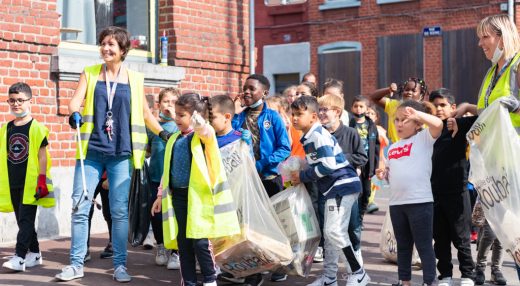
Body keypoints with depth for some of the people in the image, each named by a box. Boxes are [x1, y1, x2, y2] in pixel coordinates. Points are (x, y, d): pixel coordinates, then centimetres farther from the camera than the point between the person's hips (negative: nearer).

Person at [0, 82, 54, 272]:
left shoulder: (37, 128, -4)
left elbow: (42, 155, -6)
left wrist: (42, 179, -11)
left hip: (31, 183, -6)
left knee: (26, 219, -8)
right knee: (22, 220, 12)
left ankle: (19, 257, -11)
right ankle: (34, 254, 24)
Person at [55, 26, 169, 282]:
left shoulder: (134, 79, 9)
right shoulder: (89, 74, 8)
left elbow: (144, 112, 18)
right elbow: (75, 100, -5)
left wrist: (163, 132, 10)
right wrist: (74, 113, -27)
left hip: (120, 154, 0)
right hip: (91, 151, 1)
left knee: (119, 210, 1)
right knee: (80, 207, -1)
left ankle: (120, 265, 10)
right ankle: (76, 263, 9)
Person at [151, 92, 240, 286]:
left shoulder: (203, 136, -4)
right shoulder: (174, 139, 14)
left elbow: (209, 132, -29)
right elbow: (168, 170, 19)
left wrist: (199, 124, -50)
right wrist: (161, 195, 18)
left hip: (198, 195, -6)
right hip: (177, 196, 6)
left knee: (199, 241, -6)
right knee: (182, 243, 8)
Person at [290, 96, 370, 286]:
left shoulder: (318, 136, -17)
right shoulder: (309, 137, 13)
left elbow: (328, 165, -24)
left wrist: (303, 176, -14)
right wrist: (300, 176, 4)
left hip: (342, 186, -11)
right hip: (333, 188, 11)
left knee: (335, 231, -14)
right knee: (329, 232, 13)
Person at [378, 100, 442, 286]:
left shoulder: (423, 139, -2)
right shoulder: (392, 148, 16)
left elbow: (438, 124, -21)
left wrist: (417, 114, -24)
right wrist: (384, 174, 4)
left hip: (420, 202, -6)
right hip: (396, 202, 6)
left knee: (424, 245, 0)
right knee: (403, 245, 16)